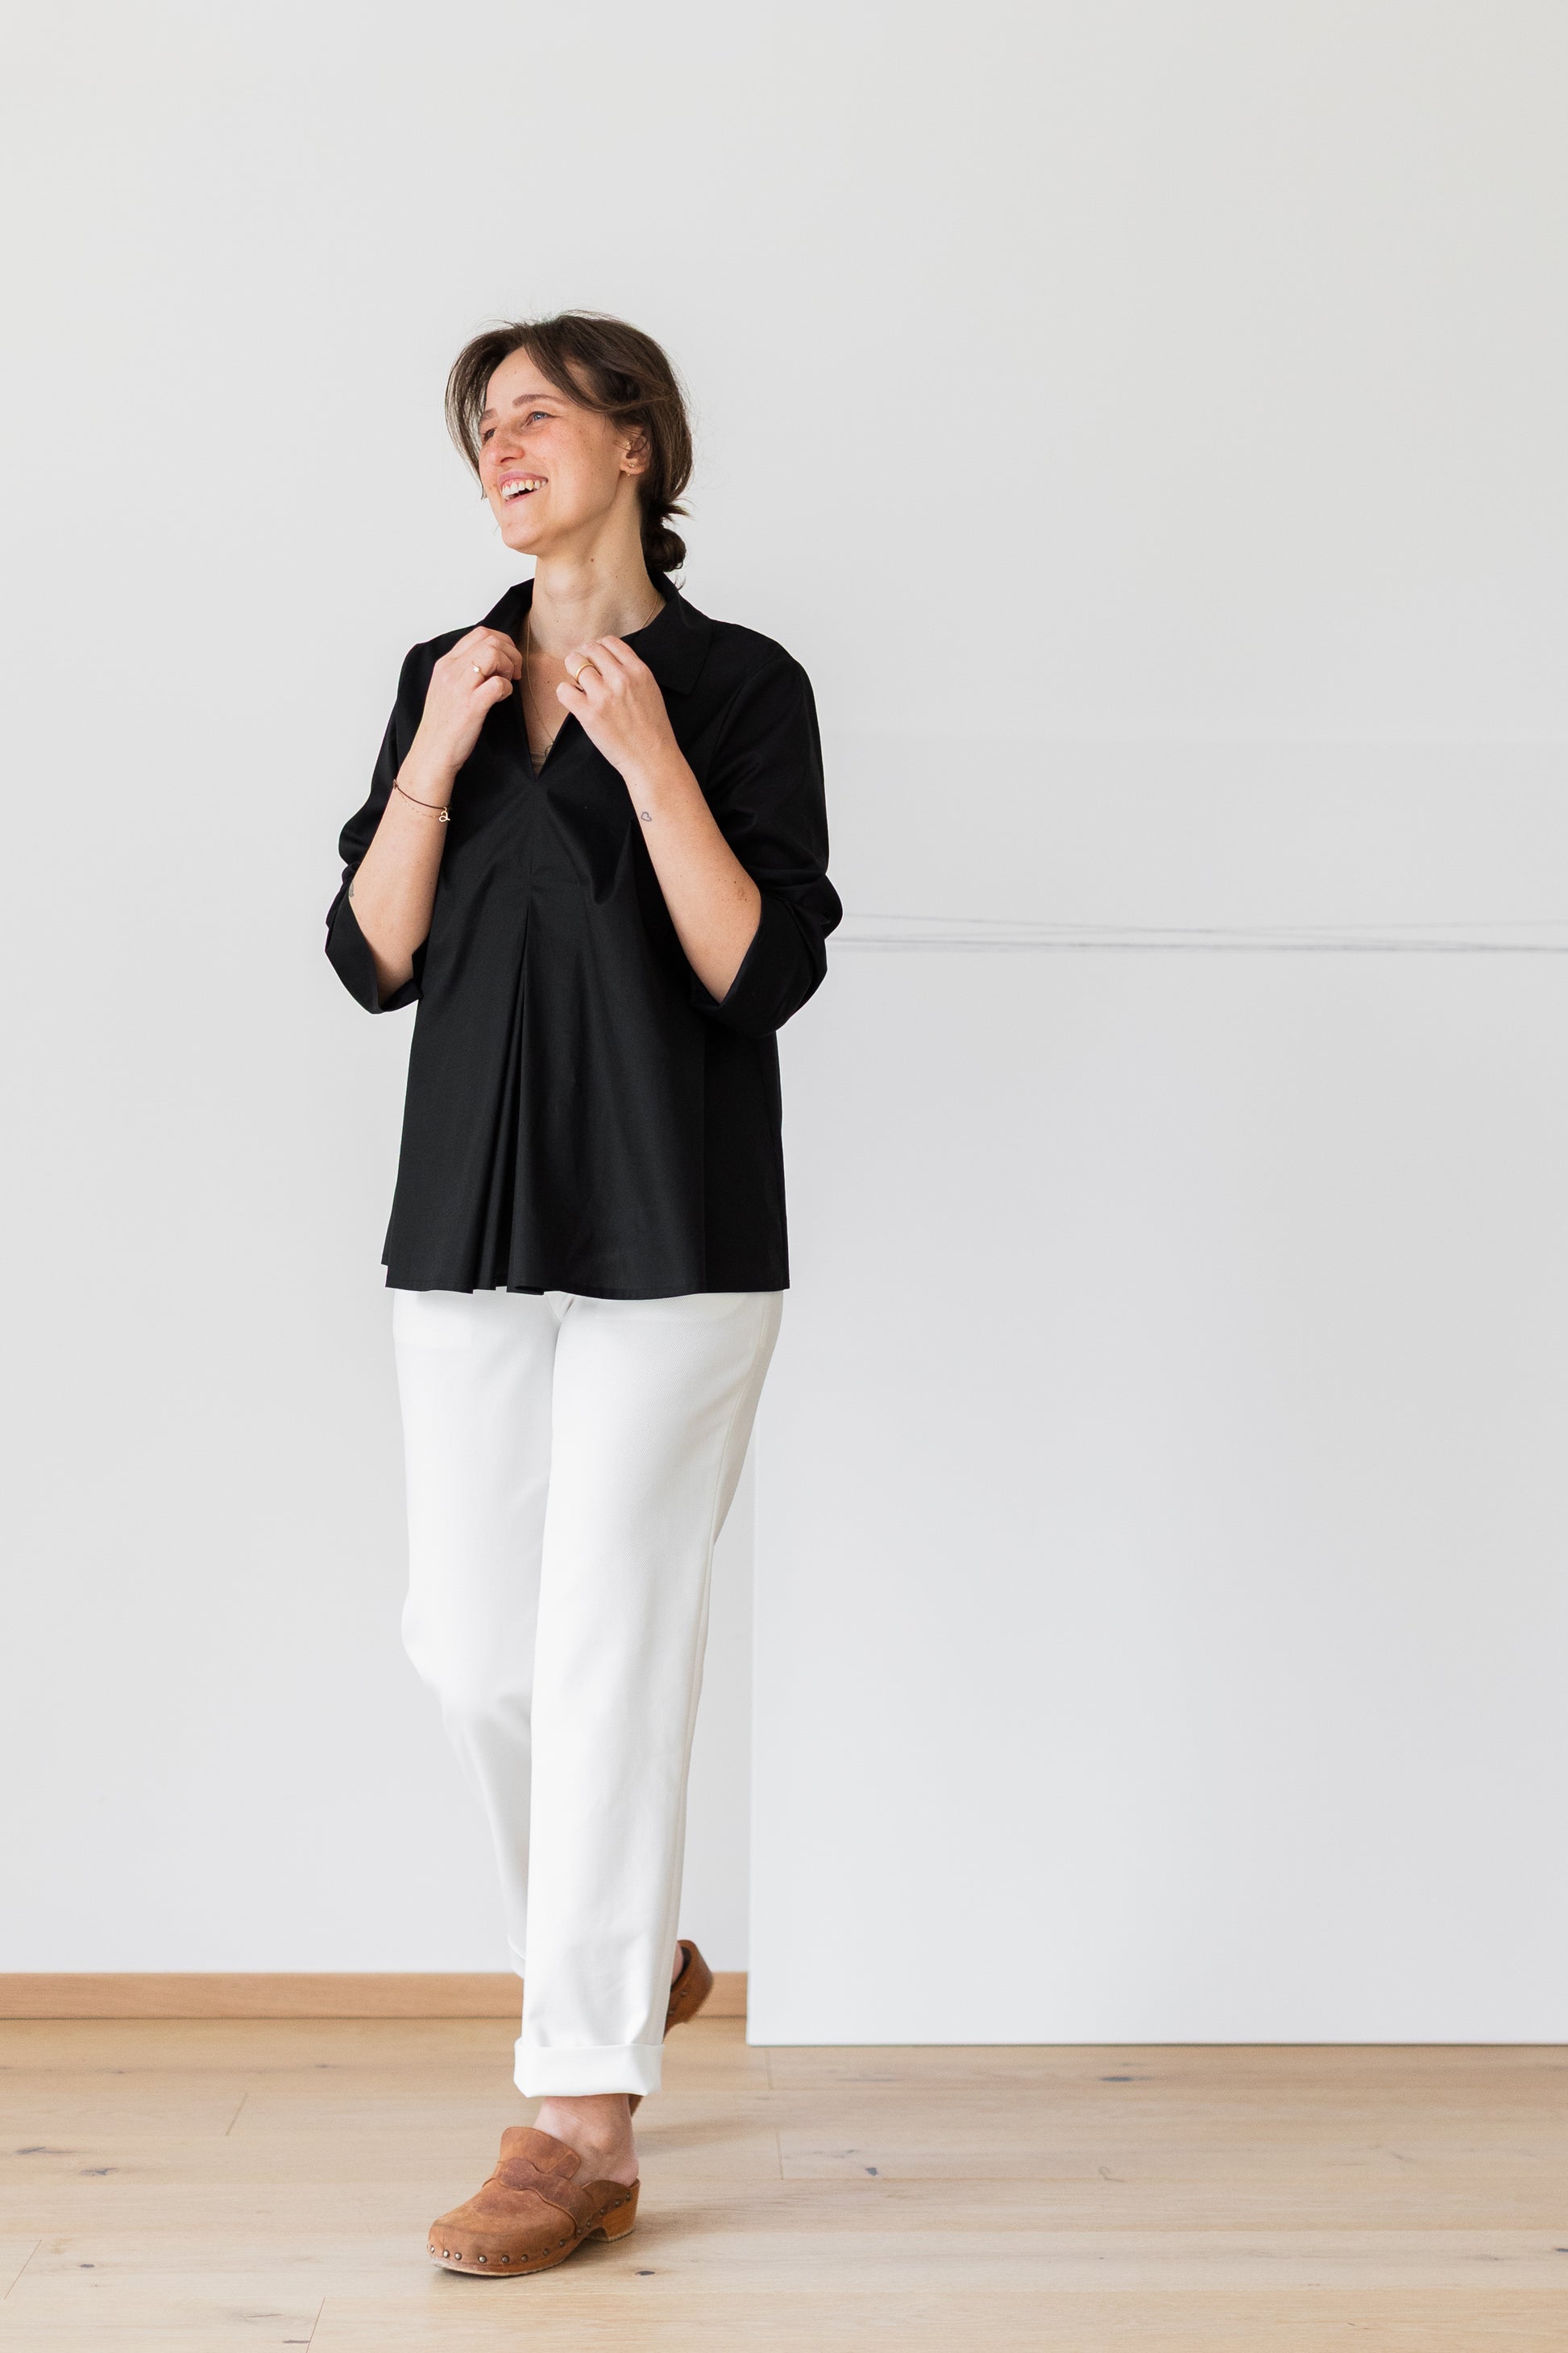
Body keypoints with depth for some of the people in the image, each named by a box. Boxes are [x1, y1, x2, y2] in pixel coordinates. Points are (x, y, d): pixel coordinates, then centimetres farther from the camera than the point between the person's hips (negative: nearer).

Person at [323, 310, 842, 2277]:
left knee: (608, 1648, -6)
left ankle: (582, 2120, 2)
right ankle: (624, 1955, 34)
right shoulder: (443, 677, 12)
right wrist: (436, 763, -7)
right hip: (471, 1224, 5)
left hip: (671, 1231, -5)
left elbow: (763, 975, -10)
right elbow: (373, 963, 5)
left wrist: (645, 754, -16)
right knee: (467, 1643, 7)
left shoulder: (739, 683, -2)